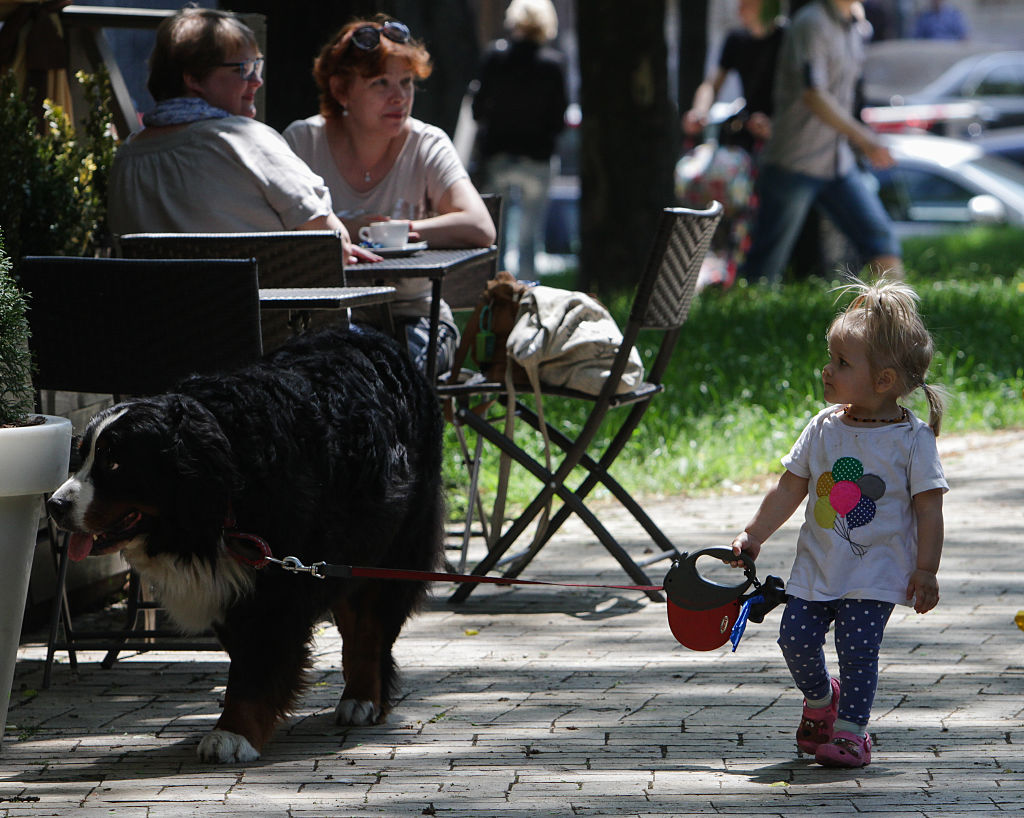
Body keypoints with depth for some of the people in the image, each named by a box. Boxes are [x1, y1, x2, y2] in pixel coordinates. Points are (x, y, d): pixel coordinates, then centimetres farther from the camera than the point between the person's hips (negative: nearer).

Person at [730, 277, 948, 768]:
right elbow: (790, 489, 11)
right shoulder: (824, 428, 3)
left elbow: (928, 509, -7)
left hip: (875, 574, -4)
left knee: (857, 647, -12)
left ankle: (850, 731, 3)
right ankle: (820, 699, 28)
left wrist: (925, 572, -10)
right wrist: (754, 535, 9)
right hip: (818, 565, 4)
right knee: (796, 638, -1)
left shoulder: (913, 439, -9)